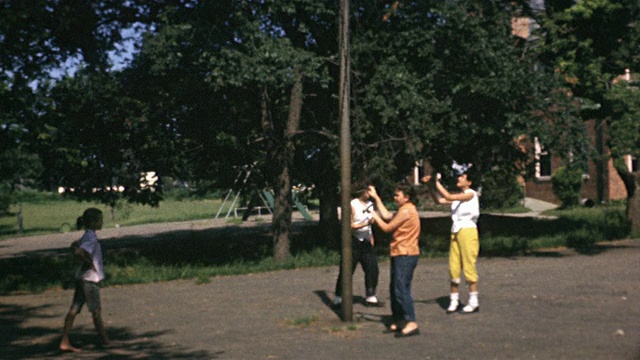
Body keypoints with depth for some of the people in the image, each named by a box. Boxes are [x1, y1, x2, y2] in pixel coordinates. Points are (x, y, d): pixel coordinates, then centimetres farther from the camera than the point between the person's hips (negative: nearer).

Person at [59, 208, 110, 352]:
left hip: (82, 277, 9)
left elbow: (75, 247, 25)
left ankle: (65, 342, 5)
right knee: (95, 311, 4)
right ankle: (105, 340, 17)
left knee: (74, 310, 5)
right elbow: (78, 252, -29)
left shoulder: (87, 236, 12)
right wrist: (89, 263, -16)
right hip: (90, 278, -9)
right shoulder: (91, 237, -17)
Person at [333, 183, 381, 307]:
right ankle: (338, 298, 5)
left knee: (372, 269, 3)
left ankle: (370, 297, 14)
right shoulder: (353, 205, -10)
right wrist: (365, 224, -24)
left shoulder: (370, 204, 11)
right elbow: (350, 226, -14)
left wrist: (372, 240, 17)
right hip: (354, 242, -7)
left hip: (366, 242, 7)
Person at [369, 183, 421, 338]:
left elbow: (387, 228, -11)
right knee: (395, 289, 14)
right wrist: (376, 198, 17)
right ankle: (398, 321, 21)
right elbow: (387, 216, 15)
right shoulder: (405, 210, 18)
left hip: (405, 255, -11)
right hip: (400, 254, 11)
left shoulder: (406, 211, -15)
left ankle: (411, 324, -15)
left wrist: (374, 216, 2)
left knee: (401, 289, -14)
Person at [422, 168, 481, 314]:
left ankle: (474, 302, 0)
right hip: (456, 232, 8)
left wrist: (437, 182, -11)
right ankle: (454, 300, 12)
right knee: (454, 267, 6)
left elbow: (448, 197, -18)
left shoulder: (471, 194, -9)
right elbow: (440, 200, 15)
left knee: (469, 266, -5)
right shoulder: (458, 195, 15)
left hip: (468, 232, -8)